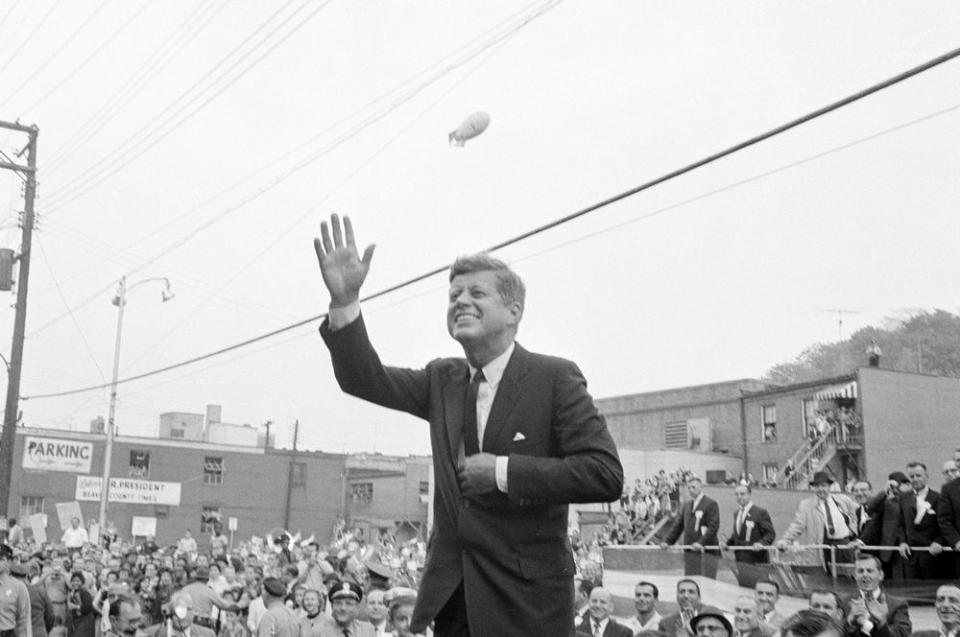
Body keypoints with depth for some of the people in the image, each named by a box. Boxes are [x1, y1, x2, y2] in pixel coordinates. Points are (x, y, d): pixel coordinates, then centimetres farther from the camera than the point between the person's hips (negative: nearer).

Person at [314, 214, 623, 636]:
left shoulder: (554, 378, -8)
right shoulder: (442, 380, 8)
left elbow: (606, 476, -16)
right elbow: (365, 379, -2)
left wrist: (504, 472, -20)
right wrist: (345, 300, -17)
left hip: (525, 598, -4)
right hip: (449, 591, 5)